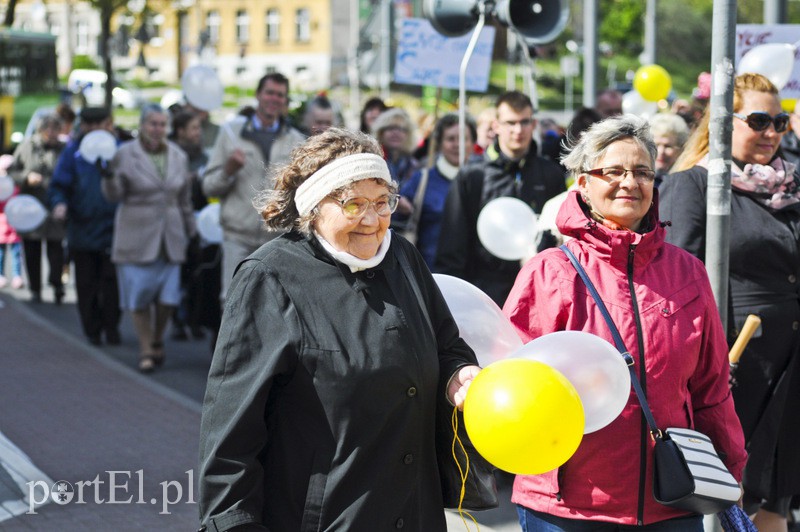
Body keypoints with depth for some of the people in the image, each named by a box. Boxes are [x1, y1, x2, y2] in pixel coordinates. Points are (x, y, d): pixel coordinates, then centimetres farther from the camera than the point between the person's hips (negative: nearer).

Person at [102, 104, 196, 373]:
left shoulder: (178, 157, 10)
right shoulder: (125, 154, -2)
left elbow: (185, 199, 17)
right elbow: (114, 194, -3)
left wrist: (190, 232, 20)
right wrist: (109, 175, -22)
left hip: (170, 237, 3)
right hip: (137, 237, -3)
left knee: (168, 296, -1)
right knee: (140, 297, -2)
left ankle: (157, 340, 24)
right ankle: (146, 350, 10)